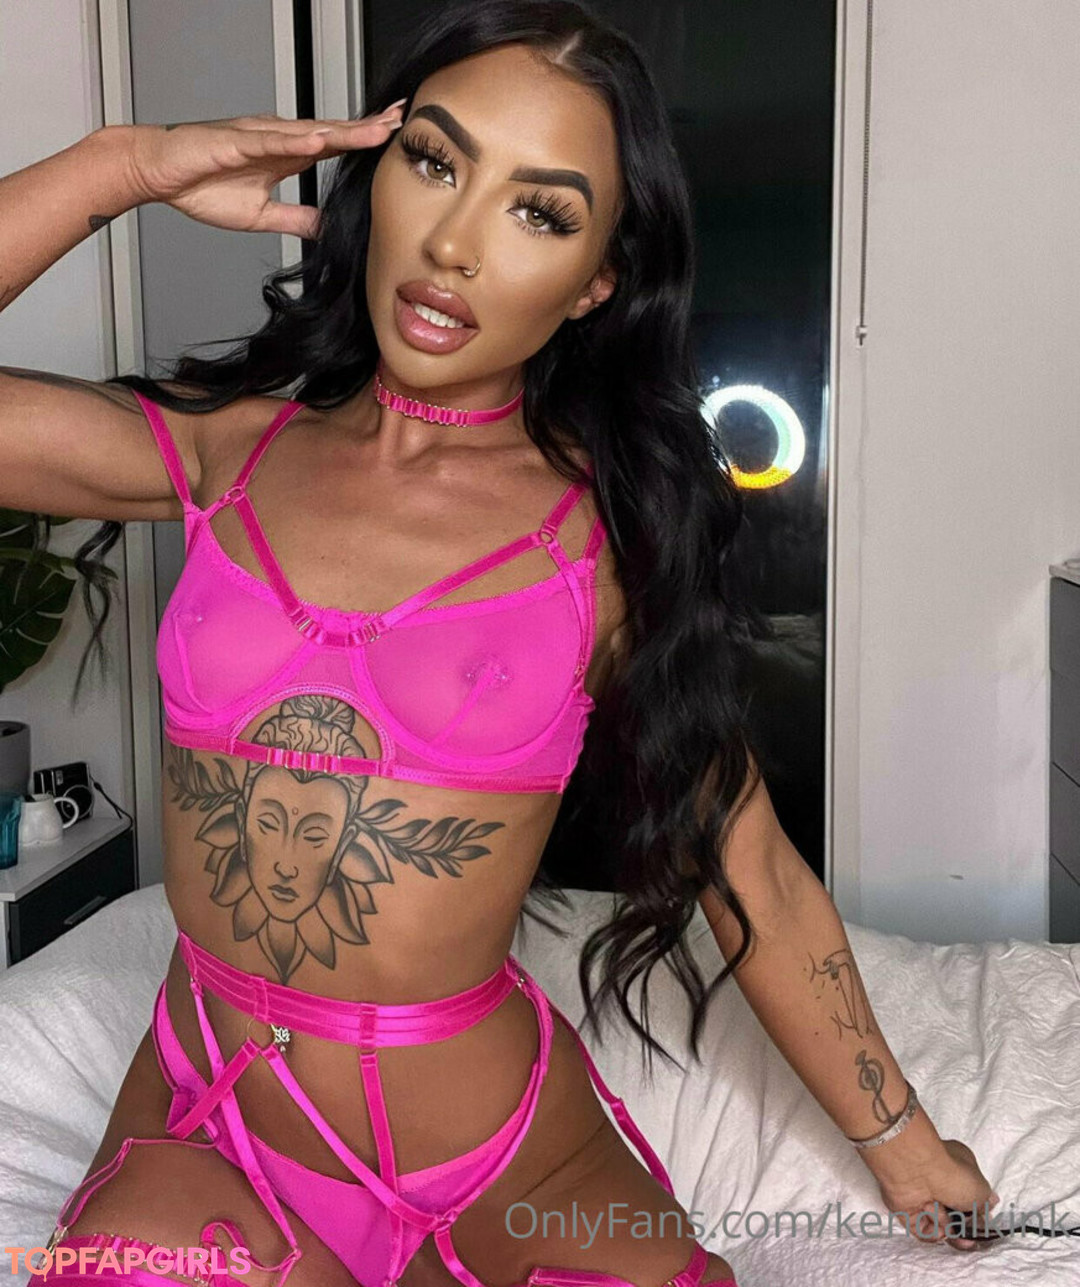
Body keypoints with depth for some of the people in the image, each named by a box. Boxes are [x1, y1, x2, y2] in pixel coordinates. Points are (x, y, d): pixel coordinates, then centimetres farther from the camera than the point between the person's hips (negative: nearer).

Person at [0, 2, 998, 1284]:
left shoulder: (611, 534, -7)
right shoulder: (225, 452, -2)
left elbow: (754, 878, 0)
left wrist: (901, 1143, 8)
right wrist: (130, 164, -10)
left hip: (504, 1158, 1)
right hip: (203, 1130, 0)